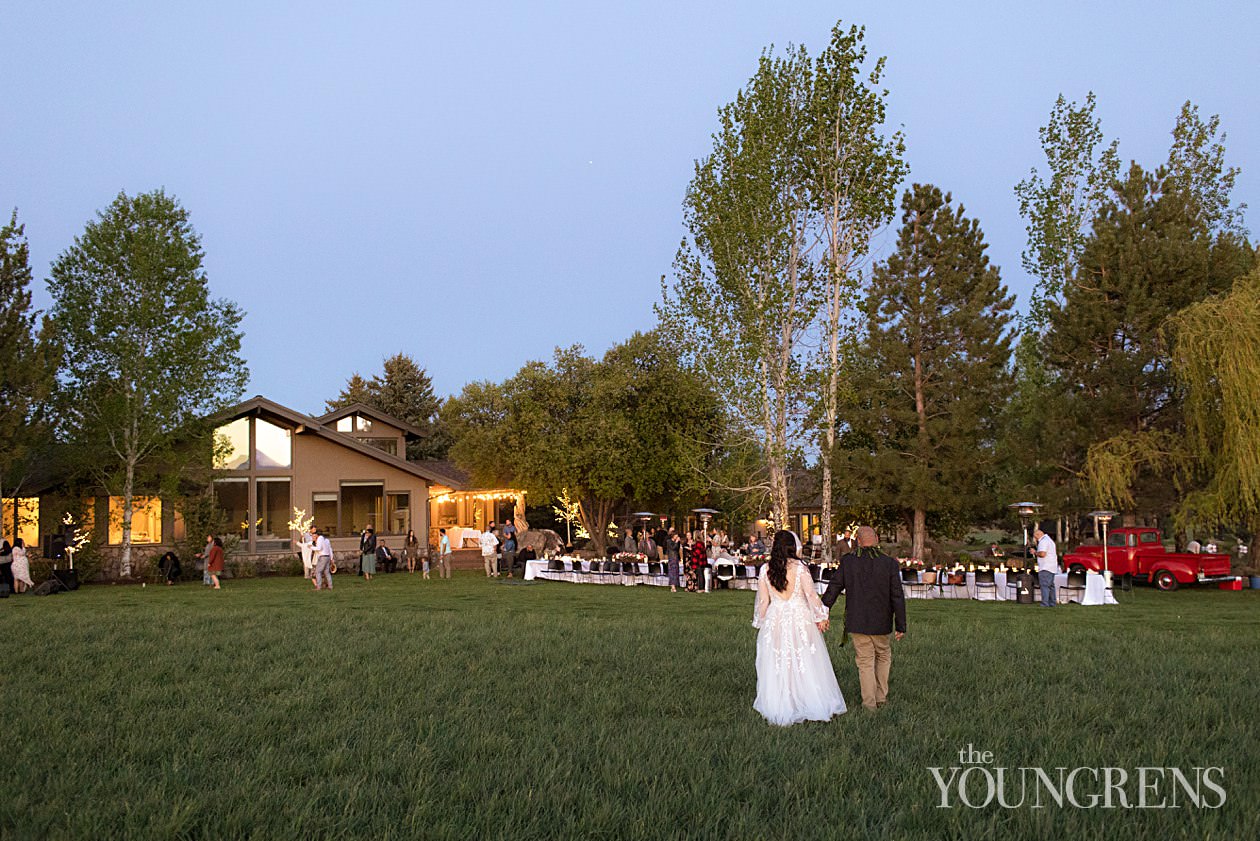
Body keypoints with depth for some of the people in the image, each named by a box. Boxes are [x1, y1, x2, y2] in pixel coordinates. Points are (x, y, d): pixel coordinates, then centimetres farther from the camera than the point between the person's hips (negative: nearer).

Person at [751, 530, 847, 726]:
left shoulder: (765, 570, -2)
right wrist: (820, 617, 3)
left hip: (775, 621, 2)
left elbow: (763, 601, 3)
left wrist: (760, 623, 14)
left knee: (777, 667, 9)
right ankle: (814, 705, 12)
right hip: (800, 619, -2)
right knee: (806, 665, 7)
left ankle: (780, 710, 14)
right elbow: (811, 594, -8)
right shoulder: (799, 567, -8)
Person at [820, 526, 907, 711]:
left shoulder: (848, 561, -7)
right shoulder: (889, 563, -10)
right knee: (883, 656, 22)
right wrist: (900, 626, -2)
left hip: (856, 622, 0)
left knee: (865, 662, 10)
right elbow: (897, 597, -9)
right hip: (880, 624, 0)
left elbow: (833, 589, -3)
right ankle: (881, 697, 24)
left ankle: (869, 703, 14)